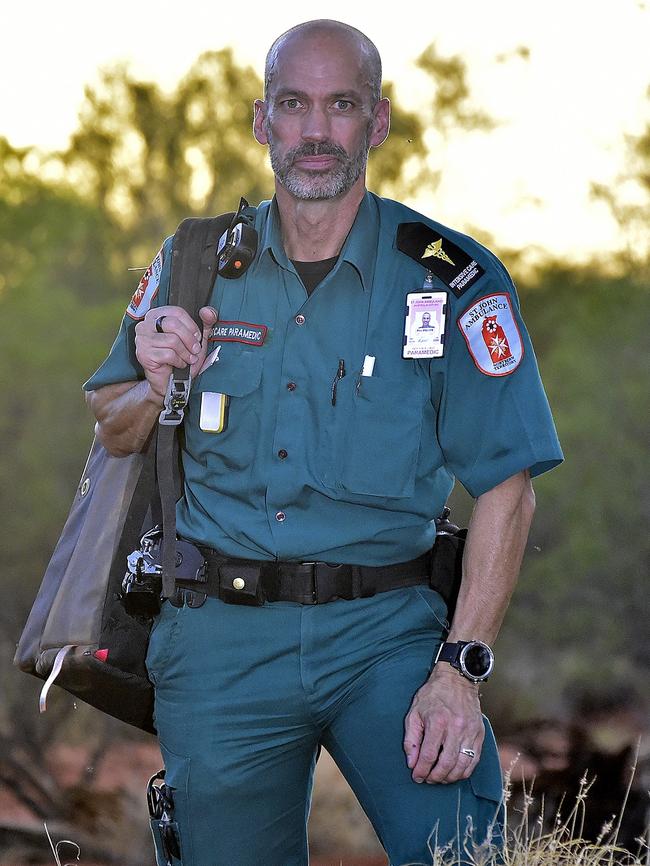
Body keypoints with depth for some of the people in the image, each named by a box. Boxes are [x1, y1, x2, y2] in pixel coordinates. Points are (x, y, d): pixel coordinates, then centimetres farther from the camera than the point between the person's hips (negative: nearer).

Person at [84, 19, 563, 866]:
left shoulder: (450, 277, -3)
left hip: (387, 633, -2)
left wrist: (460, 669, -13)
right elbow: (114, 433, 17)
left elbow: (506, 485, -5)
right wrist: (156, 387, -7)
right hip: (222, 639, 2)